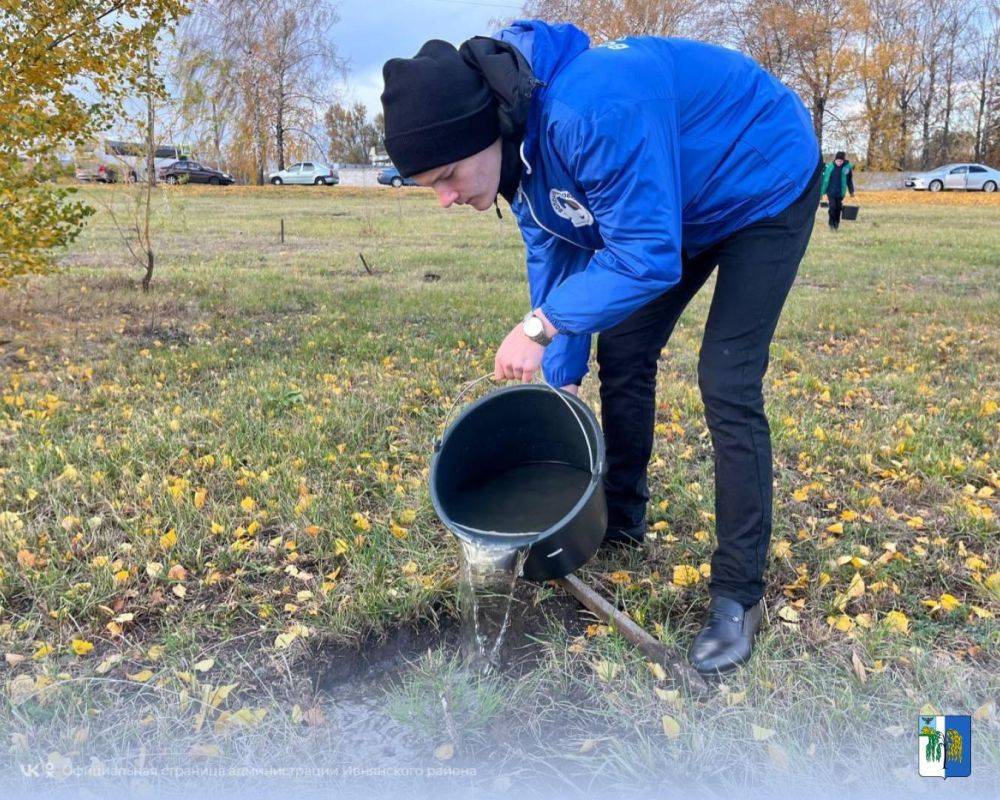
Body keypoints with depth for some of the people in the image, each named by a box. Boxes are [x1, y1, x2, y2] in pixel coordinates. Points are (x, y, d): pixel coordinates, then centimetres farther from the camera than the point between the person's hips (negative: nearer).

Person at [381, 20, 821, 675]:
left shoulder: (592, 112, -41)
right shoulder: (515, 140, -12)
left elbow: (646, 254, -37)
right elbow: (555, 254, -2)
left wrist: (540, 326, -33)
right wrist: (561, 377, -3)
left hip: (767, 186, -8)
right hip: (680, 200, 8)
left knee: (727, 384, -15)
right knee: (621, 351, 7)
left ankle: (739, 594, -2)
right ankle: (622, 521, 28)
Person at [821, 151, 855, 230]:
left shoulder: (847, 167, -4)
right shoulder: (829, 167, -7)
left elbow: (849, 180, 8)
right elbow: (825, 179, 0)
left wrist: (852, 191, 12)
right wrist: (823, 192, 2)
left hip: (840, 192, 2)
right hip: (831, 191, -2)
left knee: (838, 208, 6)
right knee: (832, 207, -10)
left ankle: (836, 224, 22)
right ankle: (831, 224, 4)